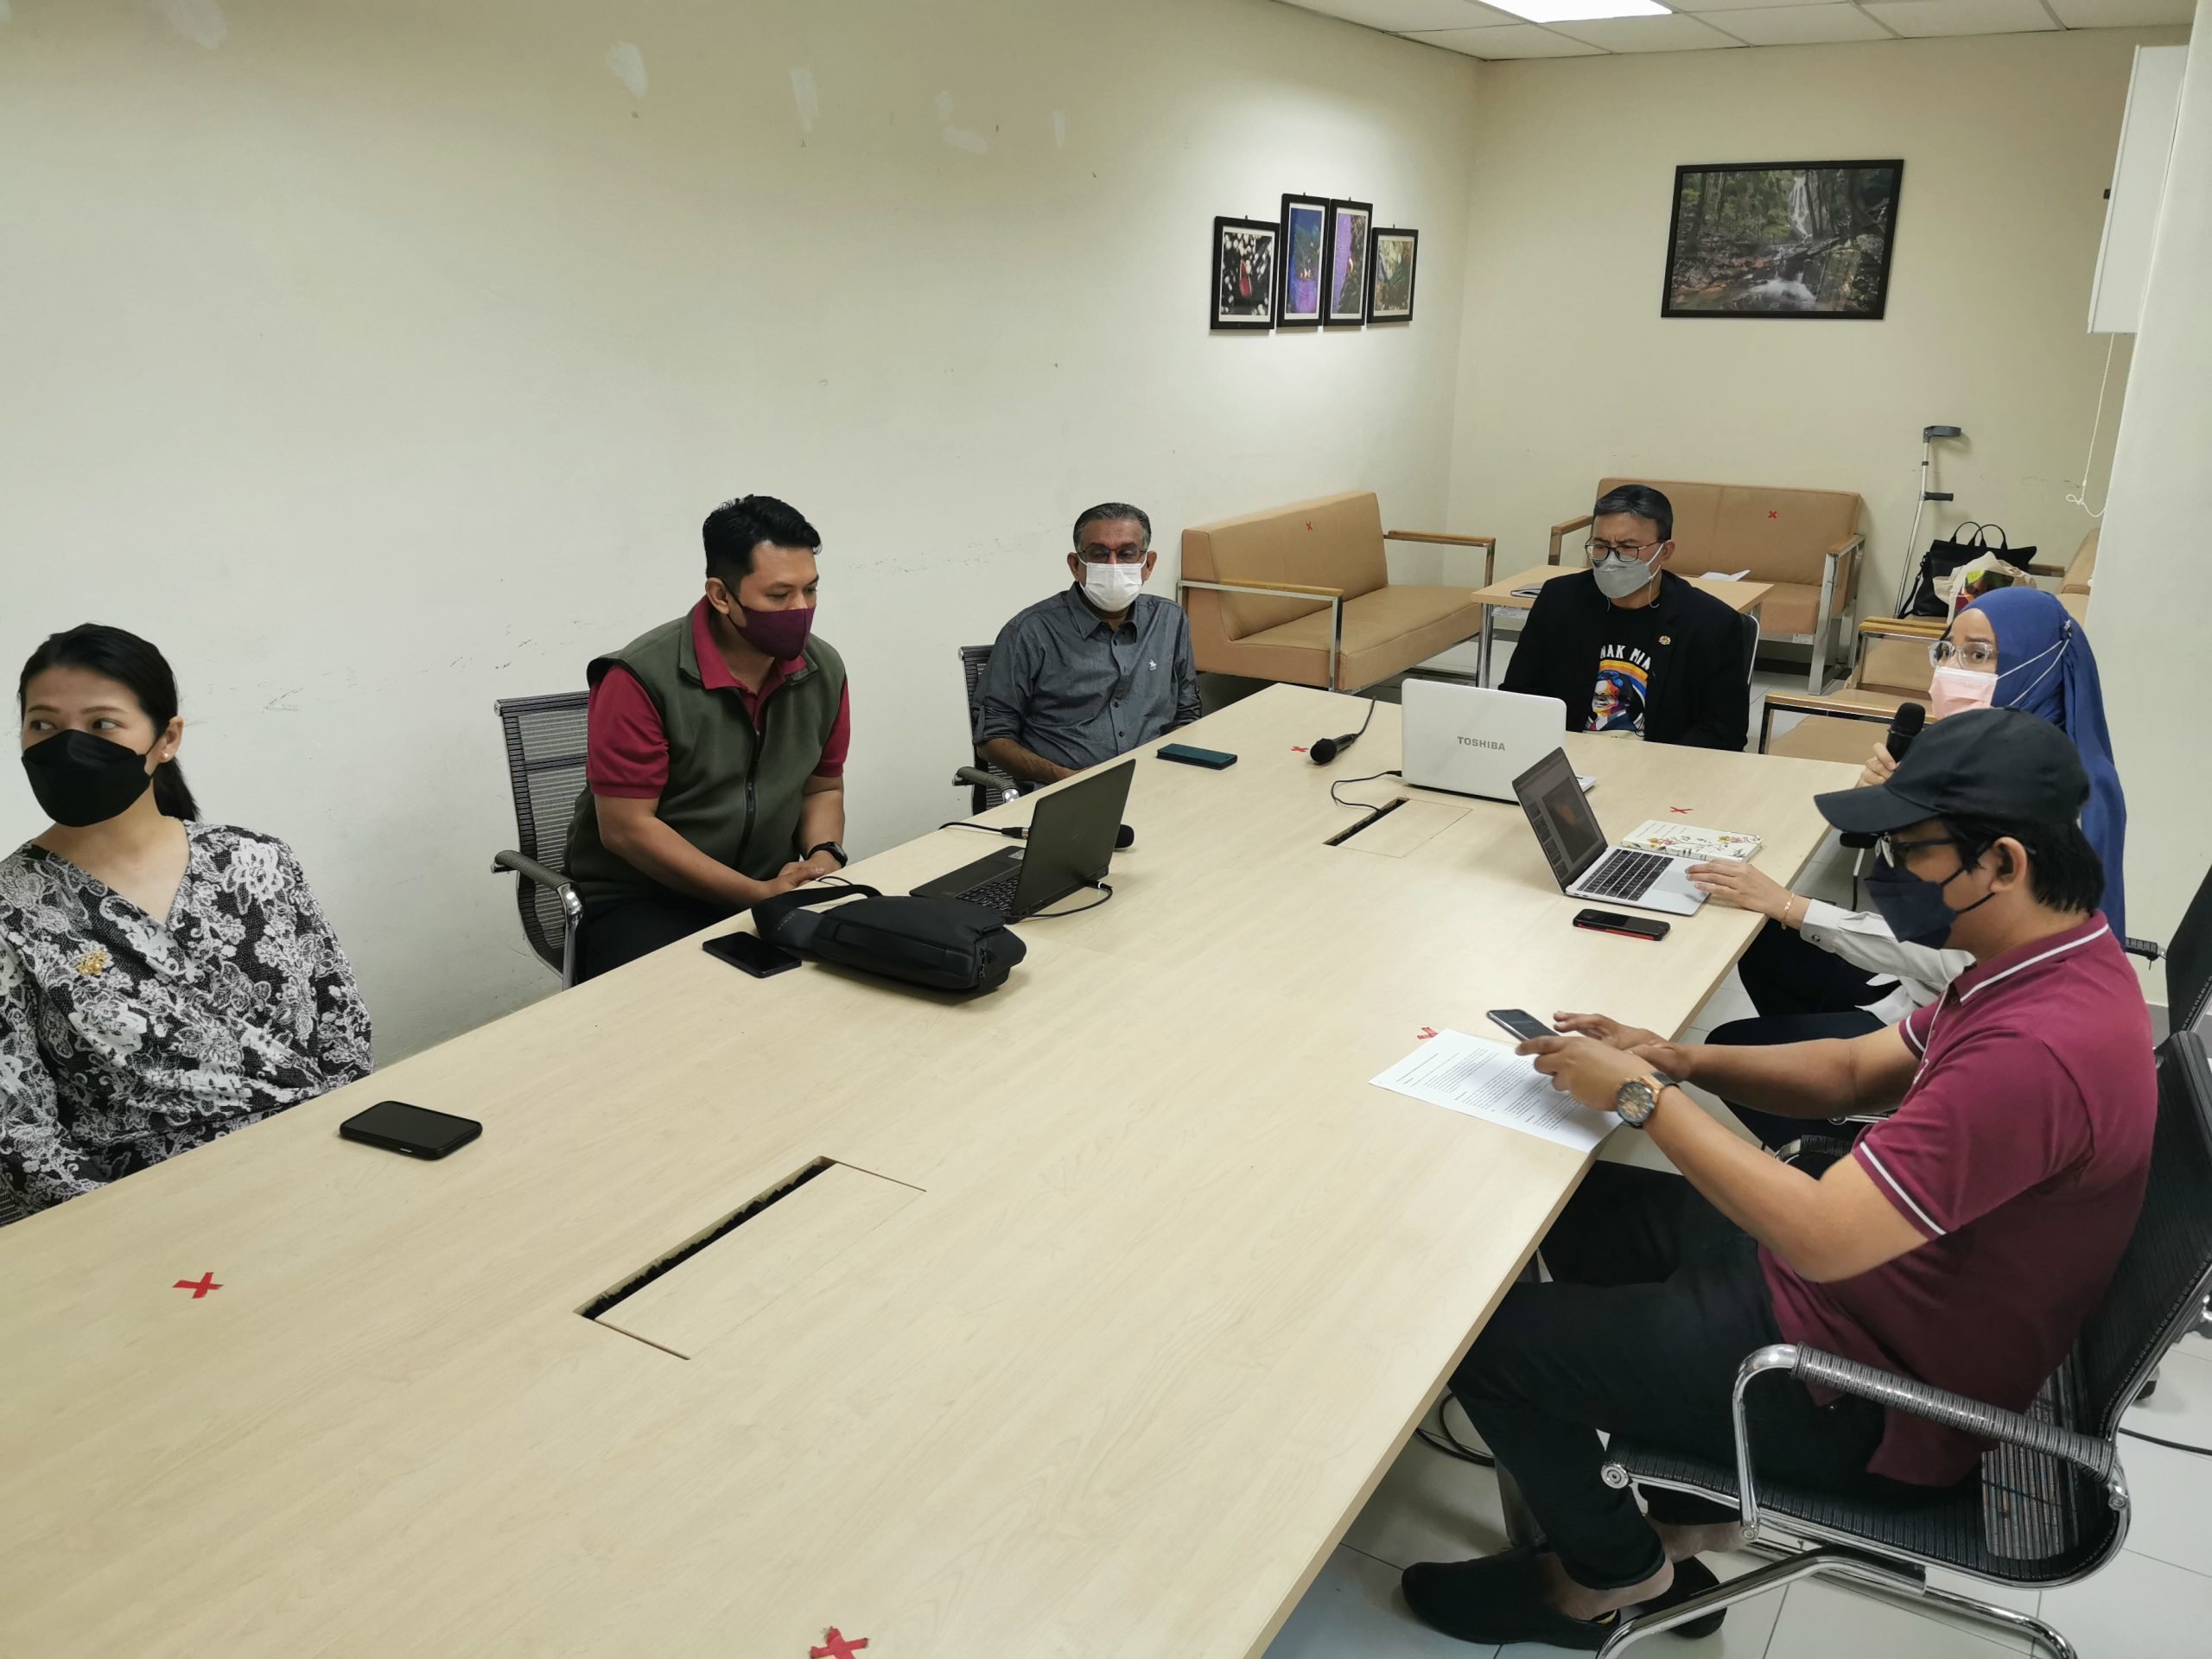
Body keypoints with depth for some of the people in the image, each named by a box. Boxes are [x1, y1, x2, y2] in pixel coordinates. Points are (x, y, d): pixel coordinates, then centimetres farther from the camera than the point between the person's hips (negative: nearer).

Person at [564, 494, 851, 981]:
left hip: (772, 890, 5)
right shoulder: (642, 678, -16)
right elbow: (626, 827, -16)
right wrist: (759, 894, -19)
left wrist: (824, 857, -7)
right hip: (640, 904, -5)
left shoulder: (824, 671, 1)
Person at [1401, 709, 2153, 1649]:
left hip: (1868, 1402, -10)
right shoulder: (2052, 960, -1)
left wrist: (1643, 1097, -23)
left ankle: (1611, 1571, 21)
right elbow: (1857, 1071, 9)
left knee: (1483, 1333, -7)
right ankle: (1692, 1507, 25)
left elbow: (1819, 1239, -33)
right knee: (1584, 1207, 19)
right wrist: (1684, 1061, -5)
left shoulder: (2036, 1050, -34)